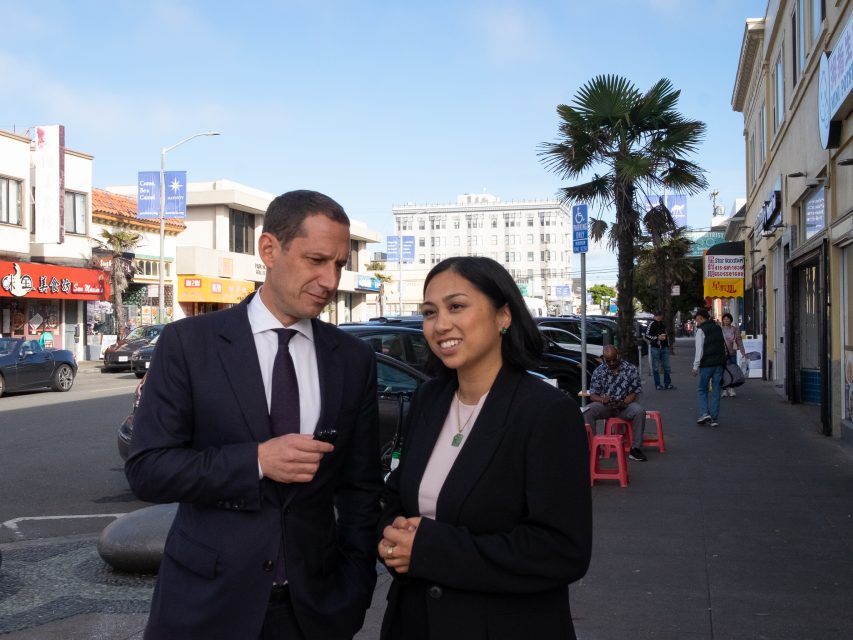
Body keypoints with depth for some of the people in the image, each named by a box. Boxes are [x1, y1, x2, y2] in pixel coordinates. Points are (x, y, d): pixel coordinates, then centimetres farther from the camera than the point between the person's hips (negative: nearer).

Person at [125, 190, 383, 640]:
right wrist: (256, 460, -21)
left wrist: (353, 597, -1)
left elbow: (360, 487, 4)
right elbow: (146, 468, -9)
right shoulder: (188, 343, -6)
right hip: (206, 603, -2)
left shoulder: (354, 359, 1)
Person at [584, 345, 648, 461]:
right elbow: (592, 395, 4)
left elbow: (635, 392, 0)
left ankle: (635, 449, -24)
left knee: (640, 411, -33)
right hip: (604, 405, 1)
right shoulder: (598, 371, 5)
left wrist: (625, 402, -20)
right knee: (587, 411, -30)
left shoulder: (630, 369, 2)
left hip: (625, 405, -1)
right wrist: (602, 399, -21)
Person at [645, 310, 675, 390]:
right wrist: (657, 338, -18)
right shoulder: (651, 324, -6)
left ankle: (667, 383, 12)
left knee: (667, 367, 6)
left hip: (664, 348, 7)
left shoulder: (663, 325, 17)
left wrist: (668, 345, 21)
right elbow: (647, 335, -12)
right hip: (655, 348, -7)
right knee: (656, 368, -1)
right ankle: (658, 385, 4)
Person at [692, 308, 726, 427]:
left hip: (707, 364, -6)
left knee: (702, 389, 7)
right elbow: (724, 346, 16)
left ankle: (704, 413, -8)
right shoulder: (718, 328, 14)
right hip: (719, 363, 6)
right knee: (716, 391, 7)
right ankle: (714, 418, 8)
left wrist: (695, 367, -10)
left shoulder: (701, 330, -7)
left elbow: (699, 350, -13)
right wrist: (723, 361, 19)